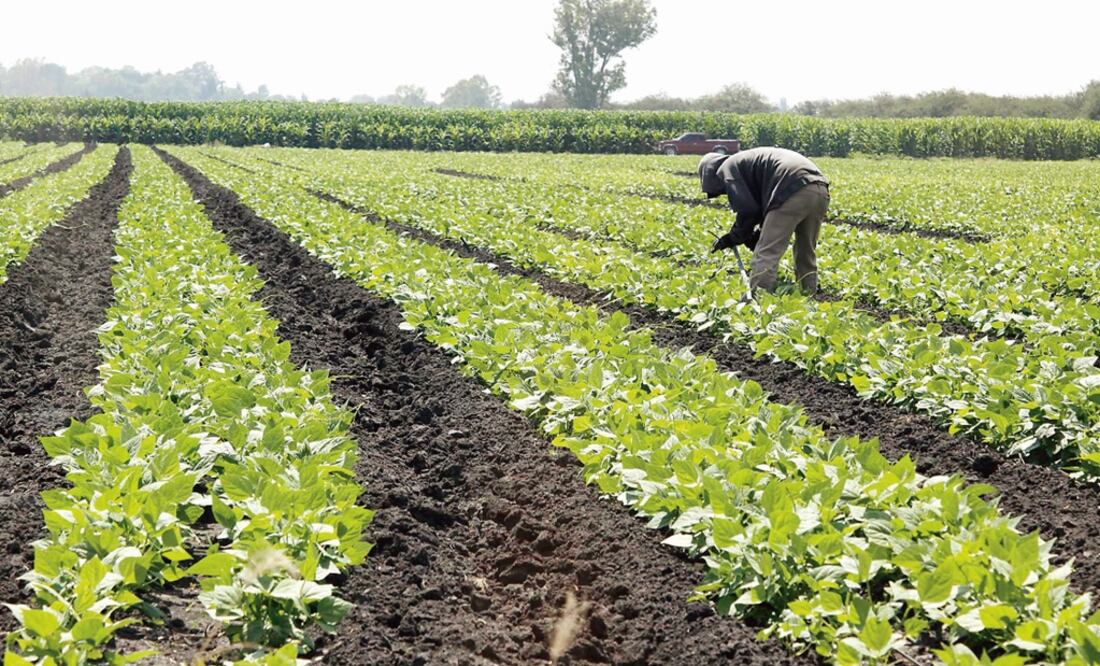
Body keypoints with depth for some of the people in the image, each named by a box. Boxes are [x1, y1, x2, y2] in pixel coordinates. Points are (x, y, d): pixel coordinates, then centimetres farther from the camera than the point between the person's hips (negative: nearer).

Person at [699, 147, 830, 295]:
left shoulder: (728, 168, 10)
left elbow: (747, 209, -1)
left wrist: (732, 238, 13)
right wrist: (755, 238, 27)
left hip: (793, 191, -9)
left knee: (766, 255, -6)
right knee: (806, 253, 22)